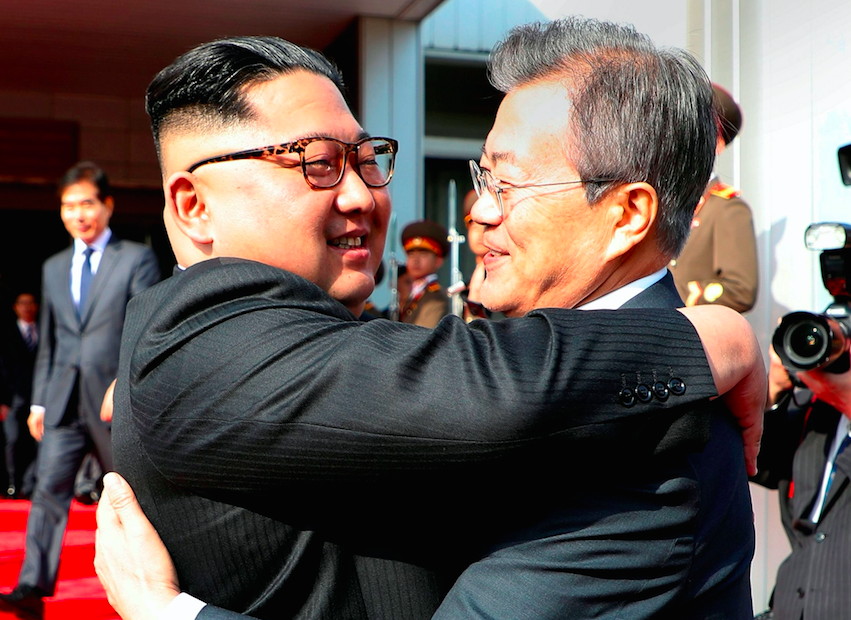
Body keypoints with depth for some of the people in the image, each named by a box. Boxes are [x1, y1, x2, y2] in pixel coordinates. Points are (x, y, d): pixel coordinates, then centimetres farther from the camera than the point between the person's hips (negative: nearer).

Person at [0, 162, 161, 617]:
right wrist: (39, 400, 12)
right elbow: (47, 342, 18)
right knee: (49, 488, -7)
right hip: (63, 403, 4)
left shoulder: (137, 259, 1)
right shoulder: (53, 268, 16)